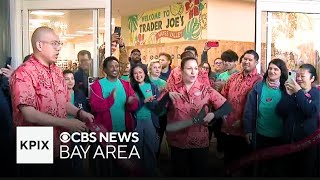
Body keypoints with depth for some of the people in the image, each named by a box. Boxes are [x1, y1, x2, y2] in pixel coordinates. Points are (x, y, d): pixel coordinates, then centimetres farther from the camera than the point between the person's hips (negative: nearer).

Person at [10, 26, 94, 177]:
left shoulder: (57, 71, 11)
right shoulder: (23, 74, -16)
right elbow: (29, 114, -22)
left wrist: (79, 113, -1)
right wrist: (66, 123, -22)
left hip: (62, 146, 8)